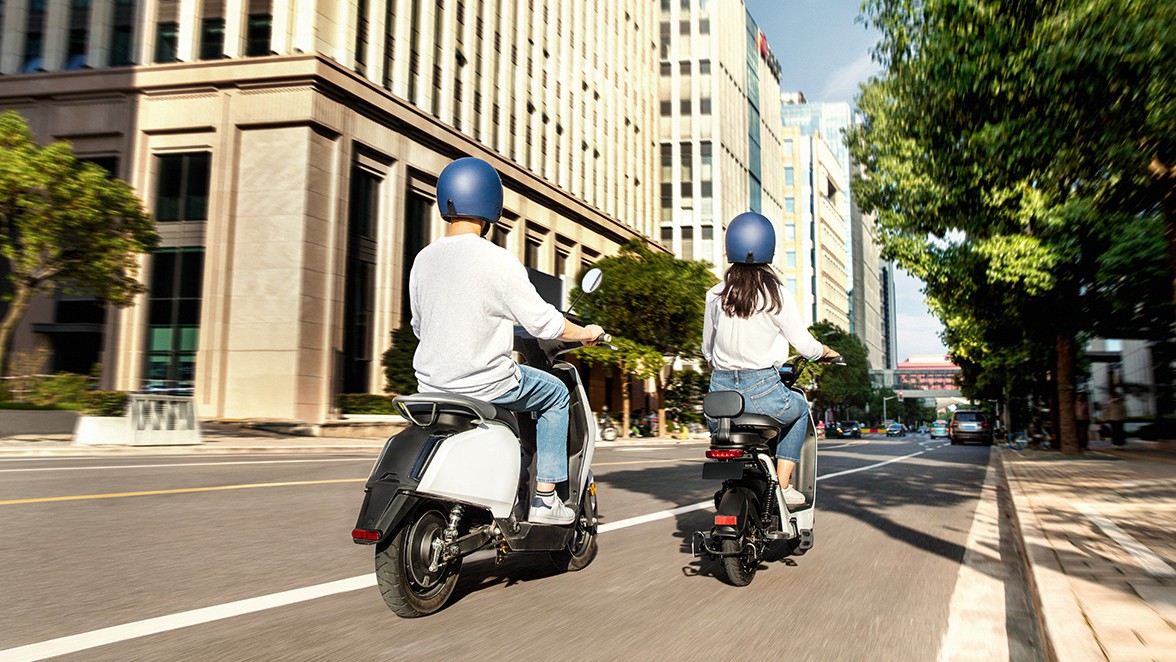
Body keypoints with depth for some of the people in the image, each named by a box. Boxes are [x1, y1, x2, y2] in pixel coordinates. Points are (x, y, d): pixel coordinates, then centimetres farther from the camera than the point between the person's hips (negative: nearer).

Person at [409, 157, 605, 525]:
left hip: (431, 384, 6)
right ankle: (544, 497, 15)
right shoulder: (498, 261, -16)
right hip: (485, 383, -6)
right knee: (556, 393, 18)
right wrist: (585, 333, 7)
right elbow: (543, 322, -12)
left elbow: (419, 326, 13)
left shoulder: (423, 259, 2)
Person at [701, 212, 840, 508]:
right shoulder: (777, 294, -5)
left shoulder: (715, 295, 5)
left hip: (721, 391, 3)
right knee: (800, 407, 30)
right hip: (762, 392, -3)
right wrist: (827, 351, 23)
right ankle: (783, 484, 19)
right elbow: (806, 346, 1)